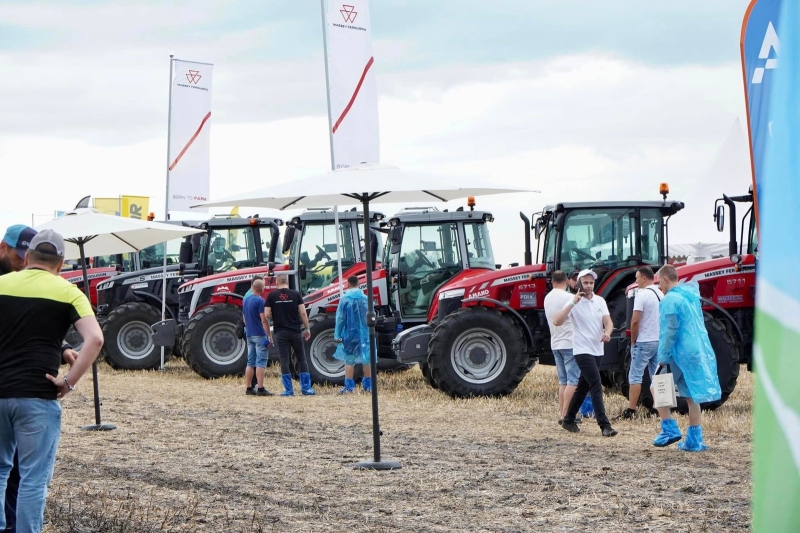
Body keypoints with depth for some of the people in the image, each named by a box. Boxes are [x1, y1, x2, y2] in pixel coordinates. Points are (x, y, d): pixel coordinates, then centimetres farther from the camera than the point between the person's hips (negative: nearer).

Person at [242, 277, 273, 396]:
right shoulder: (260, 301, -14)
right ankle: (260, 389, -12)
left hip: (249, 334, 8)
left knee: (250, 362, 10)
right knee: (261, 362, -7)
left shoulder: (246, 300, 11)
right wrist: (269, 336, -15)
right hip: (259, 335, -8)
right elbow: (264, 320, -18)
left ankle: (249, 388, 10)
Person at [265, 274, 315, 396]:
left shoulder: (271, 296, -1)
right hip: (295, 331, 0)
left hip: (280, 332, 0)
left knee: (285, 361, 2)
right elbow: (303, 313, -4)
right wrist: (307, 329, 5)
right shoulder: (295, 294, -1)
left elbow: (267, 314, -3)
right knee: (301, 359, 9)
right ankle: (306, 388, 7)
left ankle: (288, 390, 1)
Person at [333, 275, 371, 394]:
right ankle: (368, 385, 13)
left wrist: (337, 335, 1)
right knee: (366, 359, 9)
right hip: (364, 334, 2)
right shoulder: (365, 299, -1)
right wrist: (370, 332, 14)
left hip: (350, 334, -2)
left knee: (349, 360, 3)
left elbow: (340, 318, -5)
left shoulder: (345, 299, -7)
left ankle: (349, 387, 0)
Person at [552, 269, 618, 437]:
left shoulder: (600, 301, 7)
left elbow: (608, 322, -2)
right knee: (596, 386, -15)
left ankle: (569, 420, 28)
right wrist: (573, 303, -27)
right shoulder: (574, 303, -10)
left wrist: (607, 333, -25)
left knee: (583, 387, 15)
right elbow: (557, 321, -23)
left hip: (597, 351, 6)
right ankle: (604, 425, -18)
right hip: (582, 351, -6)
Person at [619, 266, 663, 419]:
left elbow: (635, 321, -18)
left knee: (635, 376, -3)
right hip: (659, 341, 7)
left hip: (644, 342, -7)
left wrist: (633, 341, -7)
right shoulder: (661, 295, 9)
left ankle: (630, 411, -6)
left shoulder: (642, 294, -14)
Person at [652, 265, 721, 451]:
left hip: (679, 354, -7)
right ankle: (694, 441, 11)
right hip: (698, 353, 7)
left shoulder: (670, 300, -13)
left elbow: (669, 331, -16)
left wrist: (663, 357, -12)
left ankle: (670, 430, -1)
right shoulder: (692, 295, 12)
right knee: (692, 397, 10)